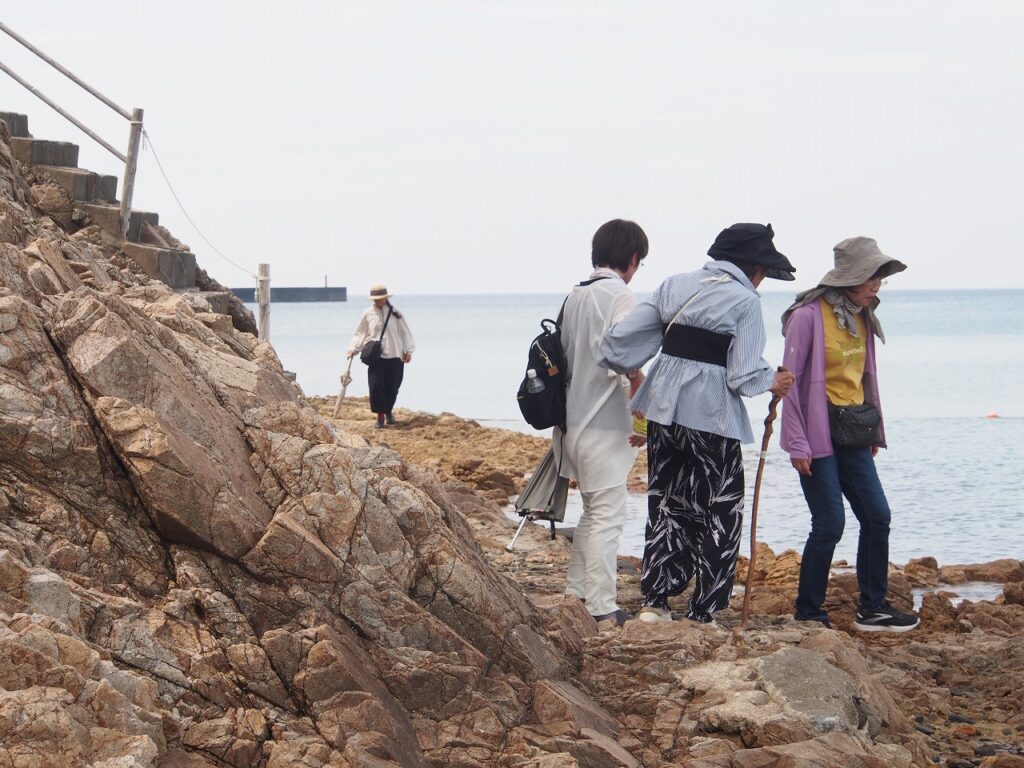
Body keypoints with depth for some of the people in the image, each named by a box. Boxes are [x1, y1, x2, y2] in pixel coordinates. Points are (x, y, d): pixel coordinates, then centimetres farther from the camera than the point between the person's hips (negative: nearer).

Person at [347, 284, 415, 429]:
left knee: (392, 387, 2)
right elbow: (360, 334, 9)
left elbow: (405, 333, 8)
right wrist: (353, 349, -2)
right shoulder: (368, 314, 4)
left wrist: (408, 351, 1)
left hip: (394, 356, 1)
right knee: (376, 386, -11)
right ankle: (380, 416, 1)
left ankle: (388, 411, 28)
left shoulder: (395, 314, 4)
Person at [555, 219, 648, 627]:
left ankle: (574, 593, 25)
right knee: (607, 516, -4)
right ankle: (602, 608, -3)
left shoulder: (574, 296, 11)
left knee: (593, 511, 21)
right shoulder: (620, 297, -14)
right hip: (603, 425, -9)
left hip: (573, 421, 9)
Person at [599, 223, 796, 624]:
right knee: (720, 515, 7)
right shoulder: (745, 301, -8)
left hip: (664, 406, 6)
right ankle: (703, 613, 6)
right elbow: (744, 375, -13)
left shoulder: (675, 285, 8)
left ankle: (654, 602, 15)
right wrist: (772, 382, 7)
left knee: (666, 503, 17)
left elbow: (623, 335, 4)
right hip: (712, 414, -6)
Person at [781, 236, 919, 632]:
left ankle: (873, 608, 16)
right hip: (818, 433, -8)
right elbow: (790, 381, -13)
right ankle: (808, 613, 7)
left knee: (877, 516, 6)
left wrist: (874, 431, 16)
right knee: (830, 524, -6)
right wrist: (797, 444, -15)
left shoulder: (861, 318, 9)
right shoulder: (809, 316, -14)